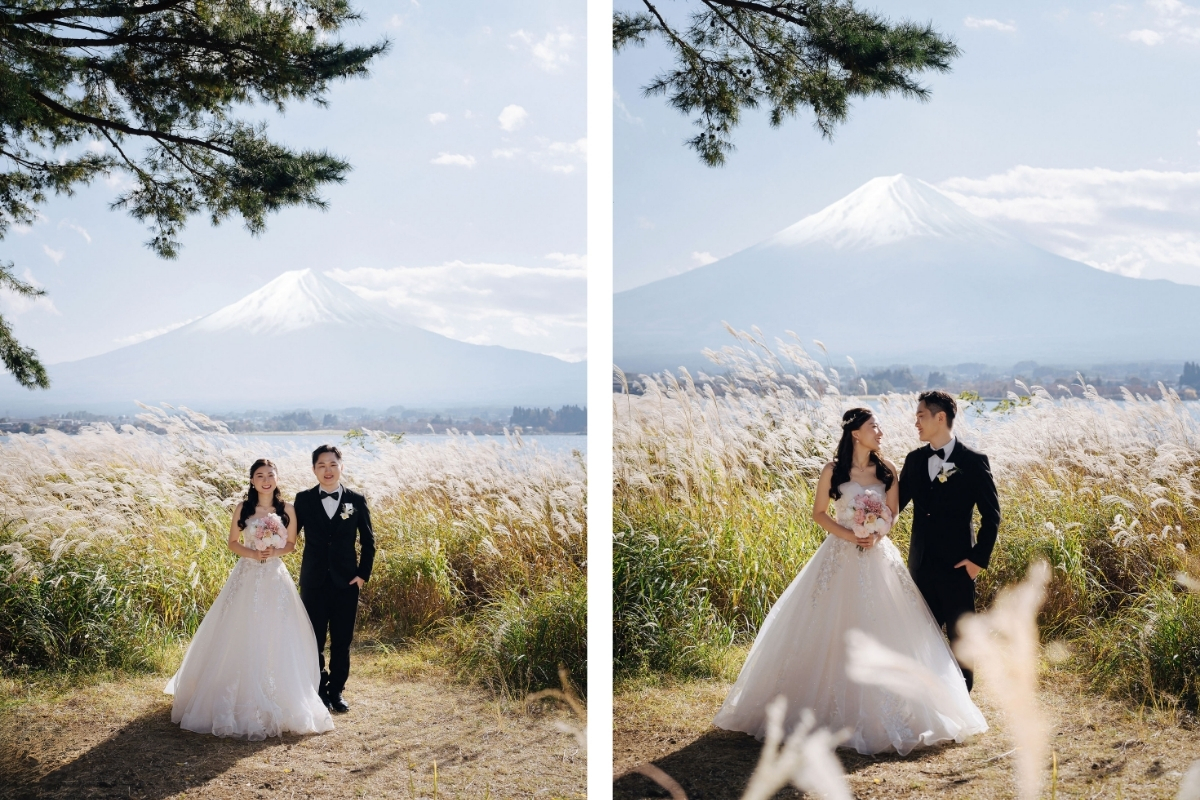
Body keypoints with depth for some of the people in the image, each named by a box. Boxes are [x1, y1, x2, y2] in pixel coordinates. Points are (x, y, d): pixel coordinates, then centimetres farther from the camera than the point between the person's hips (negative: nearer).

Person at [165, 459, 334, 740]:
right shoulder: (243, 509, 1)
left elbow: (291, 544, 8)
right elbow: (233, 542, 5)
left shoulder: (287, 510, 2)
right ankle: (241, 703, 11)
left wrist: (275, 552, -12)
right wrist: (253, 553, -12)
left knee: (276, 640, 1)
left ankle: (278, 703, 11)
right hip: (247, 577, 0)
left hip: (276, 579, 0)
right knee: (242, 640, 1)